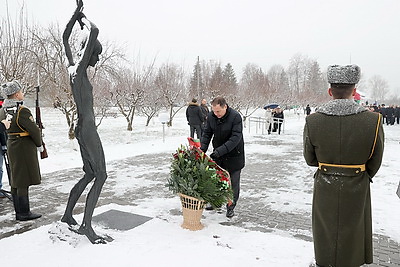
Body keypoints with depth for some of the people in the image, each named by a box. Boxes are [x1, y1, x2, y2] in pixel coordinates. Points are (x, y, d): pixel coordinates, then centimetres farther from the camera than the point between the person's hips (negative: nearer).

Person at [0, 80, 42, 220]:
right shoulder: (22, 111, -20)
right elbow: (34, 130, -18)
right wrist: (39, 143, -2)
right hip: (24, 147, -9)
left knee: (15, 180, 14)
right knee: (24, 181, -2)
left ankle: (19, 211, 24)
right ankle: (24, 213, 6)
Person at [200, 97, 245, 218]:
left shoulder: (235, 117, -22)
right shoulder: (211, 116, -6)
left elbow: (236, 137, -27)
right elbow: (207, 133, 3)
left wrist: (219, 151, -34)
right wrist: (202, 148, -14)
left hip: (233, 155, -4)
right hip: (217, 154, 4)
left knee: (233, 182, 3)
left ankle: (231, 207, 20)